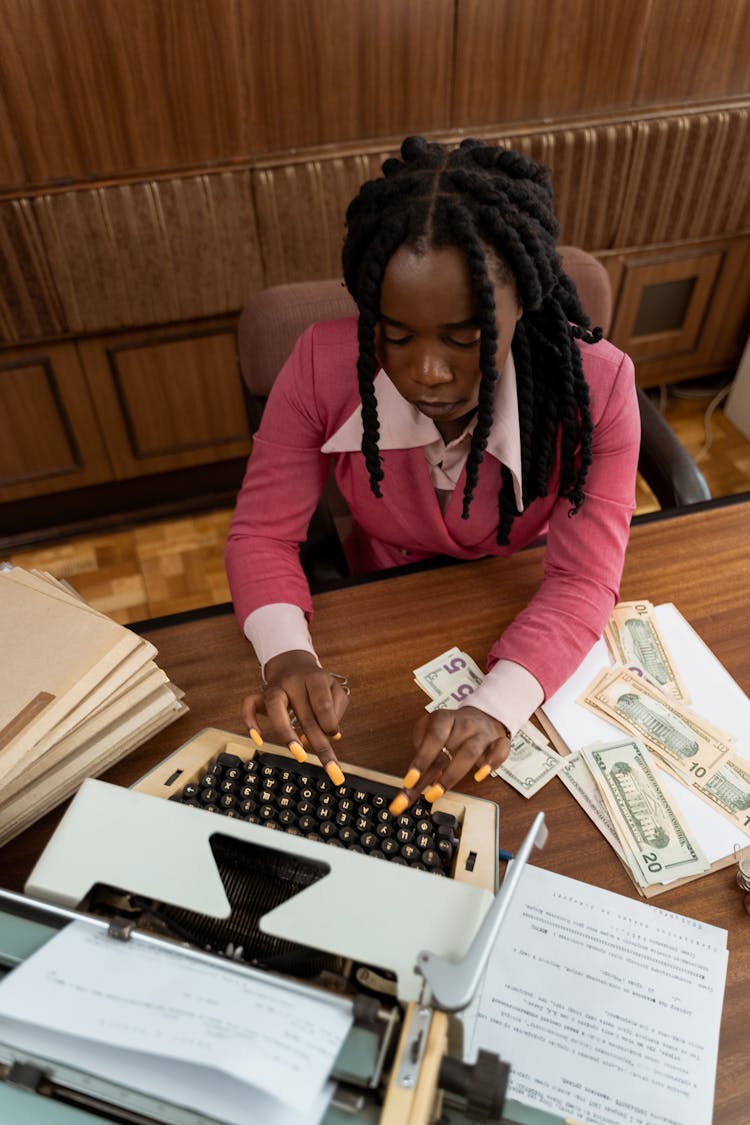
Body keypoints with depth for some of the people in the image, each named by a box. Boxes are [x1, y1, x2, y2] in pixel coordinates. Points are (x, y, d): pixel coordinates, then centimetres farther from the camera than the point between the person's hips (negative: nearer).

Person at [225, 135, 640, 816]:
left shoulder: (596, 386, -24)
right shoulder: (324, 367, -22)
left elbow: (584, 579, -25)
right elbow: (262, 534, -17)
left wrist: (495, 704, -43)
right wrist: (286, 655, -37)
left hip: (521, 623, -1)